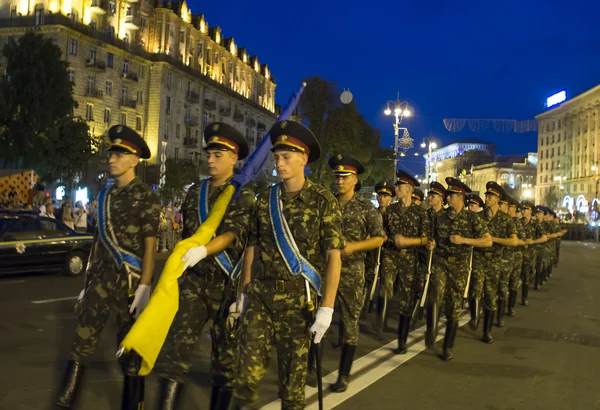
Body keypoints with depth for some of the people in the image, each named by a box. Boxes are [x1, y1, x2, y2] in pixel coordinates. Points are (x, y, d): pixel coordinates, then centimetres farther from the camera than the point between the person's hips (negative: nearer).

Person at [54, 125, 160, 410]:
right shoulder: (105, 196, 13)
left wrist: (144, 288, -18)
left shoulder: (146, 197, -6)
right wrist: (87, 284, 15)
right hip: (101, 280, 6)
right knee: (81, 345, 4)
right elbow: (98, 242, 16)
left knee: (131, 351, 4)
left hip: (130, 281, -5)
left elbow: (150, 247, -10)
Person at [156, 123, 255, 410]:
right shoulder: (195, 192, 11)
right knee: (177, 346, -8)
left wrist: (203, 251, -36)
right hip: (193, 279, 3)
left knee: (226, 353, 9)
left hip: (227, 284, -3)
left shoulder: (243, 195, -4)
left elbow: (231, 235, -19)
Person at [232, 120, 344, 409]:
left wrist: (327, 307, -15)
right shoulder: (264, 199, 6)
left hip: (298, 297, -3)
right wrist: (245, 291, 11)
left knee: (293, 369, 9)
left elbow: (333, 257, -9)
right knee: (248, 366, 1)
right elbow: (252, 247, 12)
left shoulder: (323, 201, -7)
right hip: (260, 294, 3)